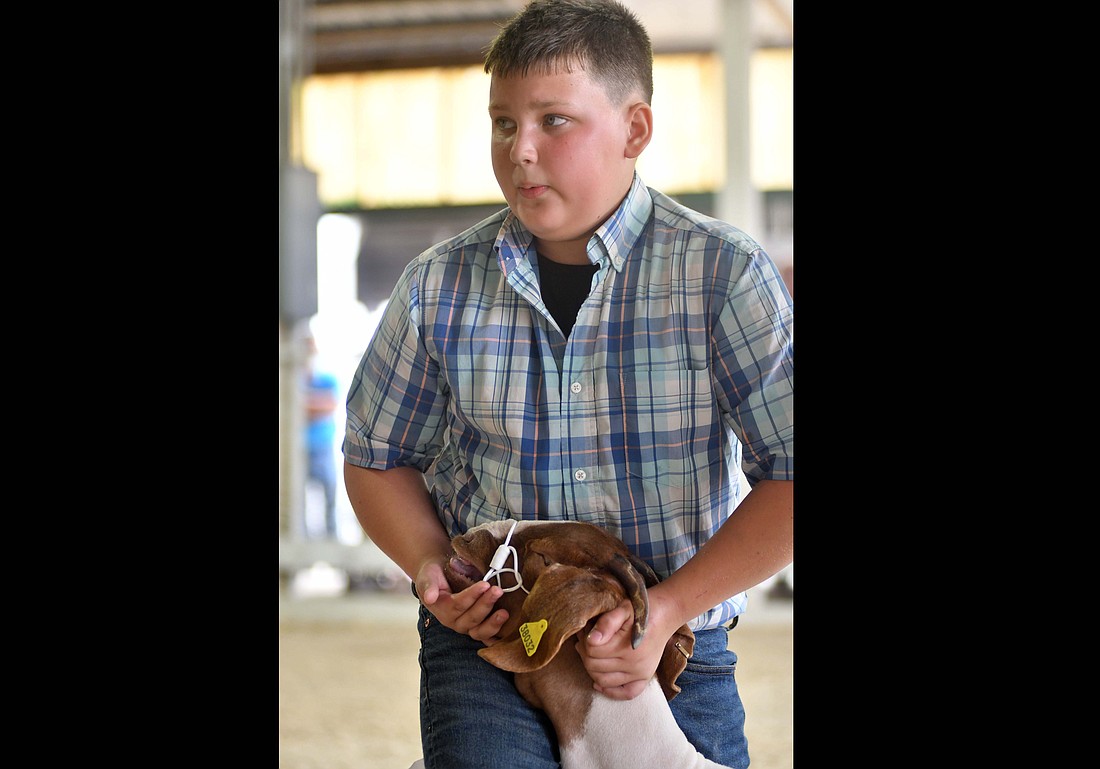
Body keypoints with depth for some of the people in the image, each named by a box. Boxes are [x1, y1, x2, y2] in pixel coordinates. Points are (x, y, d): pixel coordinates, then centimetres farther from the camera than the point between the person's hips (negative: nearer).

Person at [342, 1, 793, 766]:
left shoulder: (726, 275, -6)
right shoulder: (440, 287, 2)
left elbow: (788, 477, -9)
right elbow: (378, 457, 15)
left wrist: (665, 610, -17)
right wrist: (431, 565, -5)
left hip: (676, 651, 0)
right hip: (486, 645, 1)